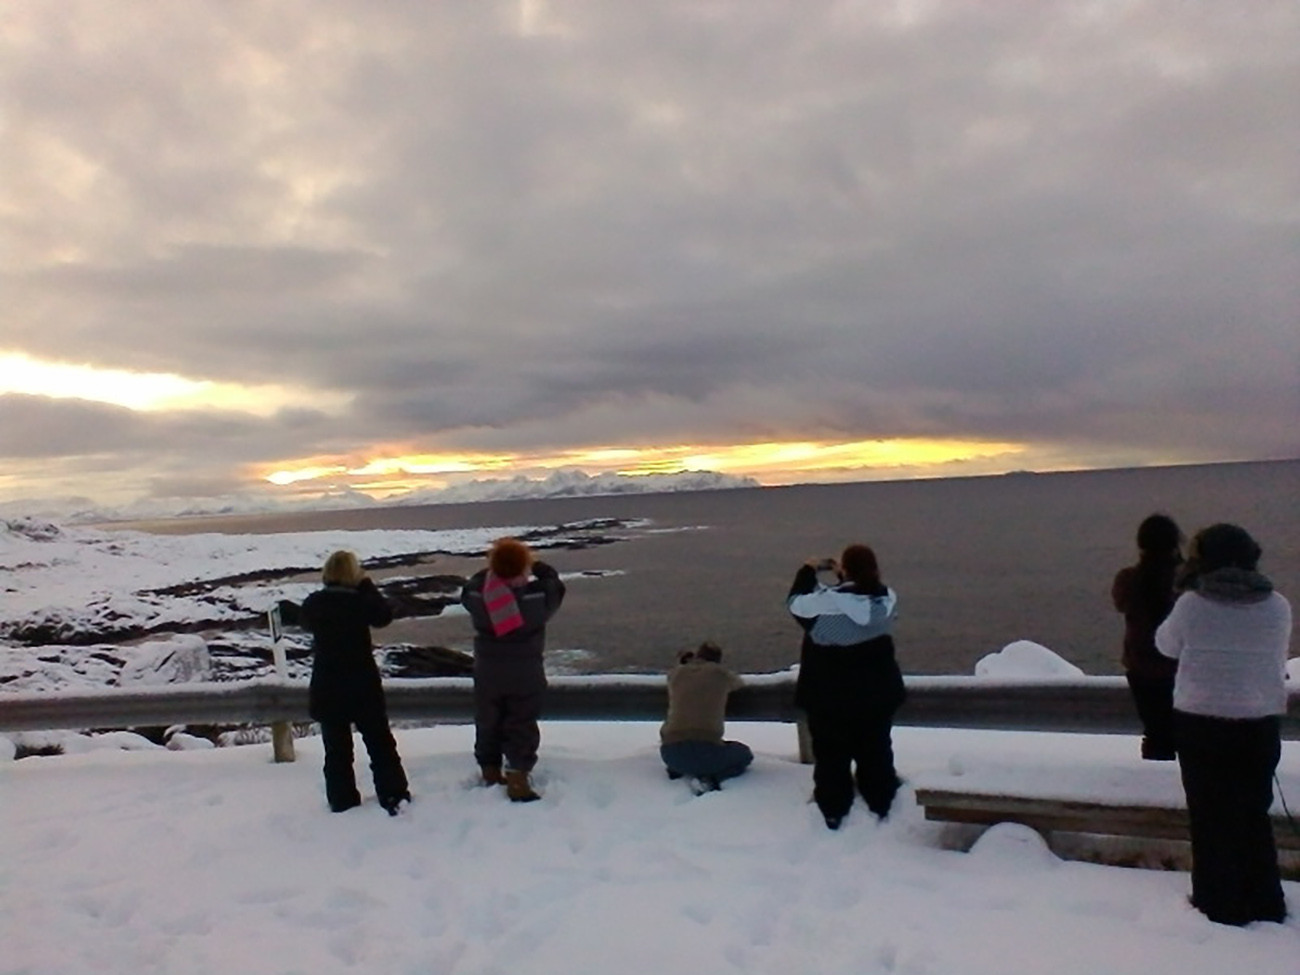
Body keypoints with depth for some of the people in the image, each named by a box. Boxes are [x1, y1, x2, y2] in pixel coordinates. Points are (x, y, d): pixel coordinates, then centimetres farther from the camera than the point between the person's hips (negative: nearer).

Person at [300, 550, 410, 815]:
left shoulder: (313, 603, -6)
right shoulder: (361, 601, -17)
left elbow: (305, 620, 14)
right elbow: (384, 616, -2)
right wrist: (367, 585, -3)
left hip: (326, 686, 2)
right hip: (363, 684, -2)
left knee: (336, 746, 14)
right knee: (380, 742, 12)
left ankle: (342, 800, 19)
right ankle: (393, 794, 14)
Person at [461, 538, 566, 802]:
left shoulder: (476, 594, -14)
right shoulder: (538, 595, -19)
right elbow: (555, 587, 1)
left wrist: (493, 570, 9)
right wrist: (539, 567, 13)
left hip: (487, 674, 3)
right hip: (526, 675, -3)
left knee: (487, 724, 19)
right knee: (523, 726, 7)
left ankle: (490, 773, 31)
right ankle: (518, 778, 2)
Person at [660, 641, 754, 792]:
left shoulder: (675, 674, 12)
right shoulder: (720, 673, 6)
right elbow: (737, 683, 30)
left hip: (671, 754, 4)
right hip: (707, 752, -4)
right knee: (745, 755, 25)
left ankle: (676, 768, 10)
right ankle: (709, 777, -3)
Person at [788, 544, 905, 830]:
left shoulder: (825, 602, -26)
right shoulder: (887, 599, -11)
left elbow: (795, 602, -6)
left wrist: (808, 571, 6)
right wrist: (843, 578, 11)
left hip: (829, 697, -4)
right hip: (877, 693, 4)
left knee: (831, 753, 12)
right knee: (876, 749, 20)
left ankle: (833, 811, 21)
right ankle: (881, 804, 33)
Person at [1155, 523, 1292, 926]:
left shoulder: (1191, 605, -13)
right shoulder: (1278, 607, -4)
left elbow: (1166, 644, 4)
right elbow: (1277, 662, 8)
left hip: (1199, 724, -3)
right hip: (1259, 726, 3)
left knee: (1211, 817, 10)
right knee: (1255, 815, 19)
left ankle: (1218, 905, 18)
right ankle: (1265, 904, 29)